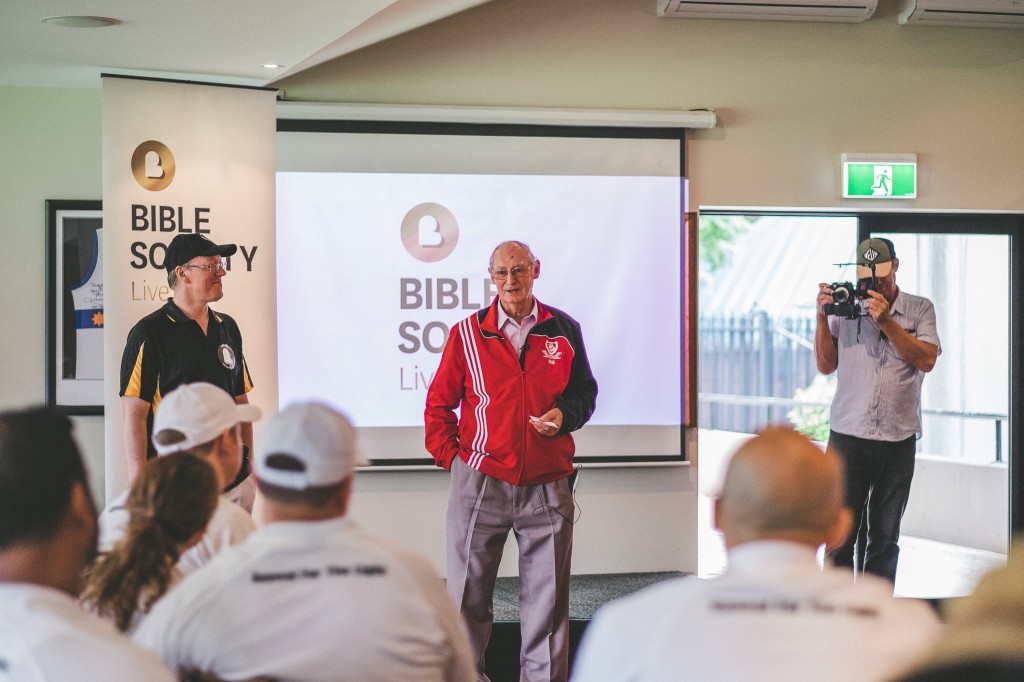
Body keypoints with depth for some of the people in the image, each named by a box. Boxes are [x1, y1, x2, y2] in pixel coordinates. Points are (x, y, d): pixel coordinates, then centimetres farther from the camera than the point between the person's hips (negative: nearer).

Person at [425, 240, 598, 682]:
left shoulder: (563, 330, 6)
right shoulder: (468, 334, 3)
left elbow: (584, 391, 14)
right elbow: (439, 402, 8)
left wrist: (564, 414, -6)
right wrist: (450, 457, 0)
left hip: (546, 487, 1)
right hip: (480, 484, -1)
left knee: (546, 596, 6)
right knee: (467, 593, 5)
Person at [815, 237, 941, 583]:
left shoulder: (920, 309, 8)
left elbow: (927, 360, -6)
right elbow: (826, 365, 5)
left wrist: (886, 321, -13)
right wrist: (822, 317, -6)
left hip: (898, 439, 0)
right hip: (848, 435, 0)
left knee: (885, 536, 8)